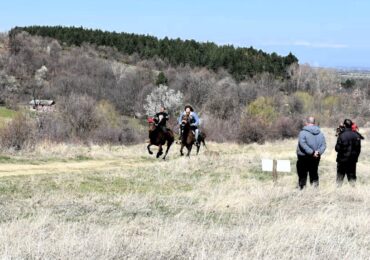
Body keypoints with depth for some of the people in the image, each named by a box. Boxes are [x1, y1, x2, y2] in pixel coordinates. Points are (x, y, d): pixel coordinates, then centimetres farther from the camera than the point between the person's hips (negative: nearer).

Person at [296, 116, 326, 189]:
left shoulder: (303, 132, -11)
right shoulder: (320, 133, 6)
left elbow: (302, 144, -22)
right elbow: (324, 145, 1)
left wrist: (312, 152, -21)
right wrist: (318, 152, -11)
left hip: (304, 157, -4)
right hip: (316, 158, 4)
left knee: (302, 175, 2)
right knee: (314, 174, 14)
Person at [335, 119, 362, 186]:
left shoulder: (342, 135, -16)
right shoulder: (356, 135, -2)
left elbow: (337, 148, -13)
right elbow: (358, 148, 4)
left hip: (342, 159, -3)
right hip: (353, 160, 3)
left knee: (340, 176, 7)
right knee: (352, 176, 12)